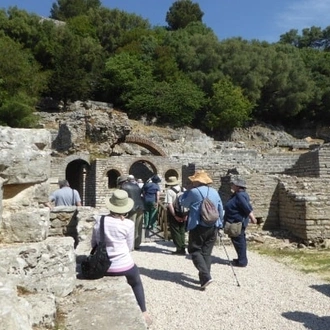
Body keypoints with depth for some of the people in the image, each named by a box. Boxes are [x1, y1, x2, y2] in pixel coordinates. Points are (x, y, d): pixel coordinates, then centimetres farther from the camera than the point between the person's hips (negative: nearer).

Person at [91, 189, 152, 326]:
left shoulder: (99, 220, -4)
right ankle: (143, 313, 29)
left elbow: (93, 244, 6)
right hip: (124, 266, -3)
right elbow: (130, 247, 0)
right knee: (136, 284, 29)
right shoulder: (128, 224, -12)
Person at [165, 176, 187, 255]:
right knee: (182, 231, 17)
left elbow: (170, 205, -20)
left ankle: (180, 249, 7)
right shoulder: (184, 190, 3)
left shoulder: (169, 191, -12)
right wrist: (186, 214, 2)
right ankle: (183, 248, 22)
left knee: (175, 231, 6)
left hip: (173, 213, -5)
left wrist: (175, 216, -18)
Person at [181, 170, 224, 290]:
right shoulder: (214, 192, 10)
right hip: (213, 226, 6)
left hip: (198, 226, -6)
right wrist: (219, 224, 24)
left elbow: (183, 203, 5)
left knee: (195, 251, 3)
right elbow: (221, 209, 15)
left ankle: (206, 276, -10)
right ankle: (205, 277, 14)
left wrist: (187, 191, 14)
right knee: (207, 252, 12)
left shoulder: (194, 192, -8)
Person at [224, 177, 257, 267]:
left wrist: (252, 218, -29)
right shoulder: (238, 194, 10)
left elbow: (247, 208, -28)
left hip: (237, 223, -11)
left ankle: (242, 261, 8)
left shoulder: (240, 196, -23)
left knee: (238, 241, -2)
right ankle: (242, 259, 30)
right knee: (240, 240, 18)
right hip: (237, 222, 11)